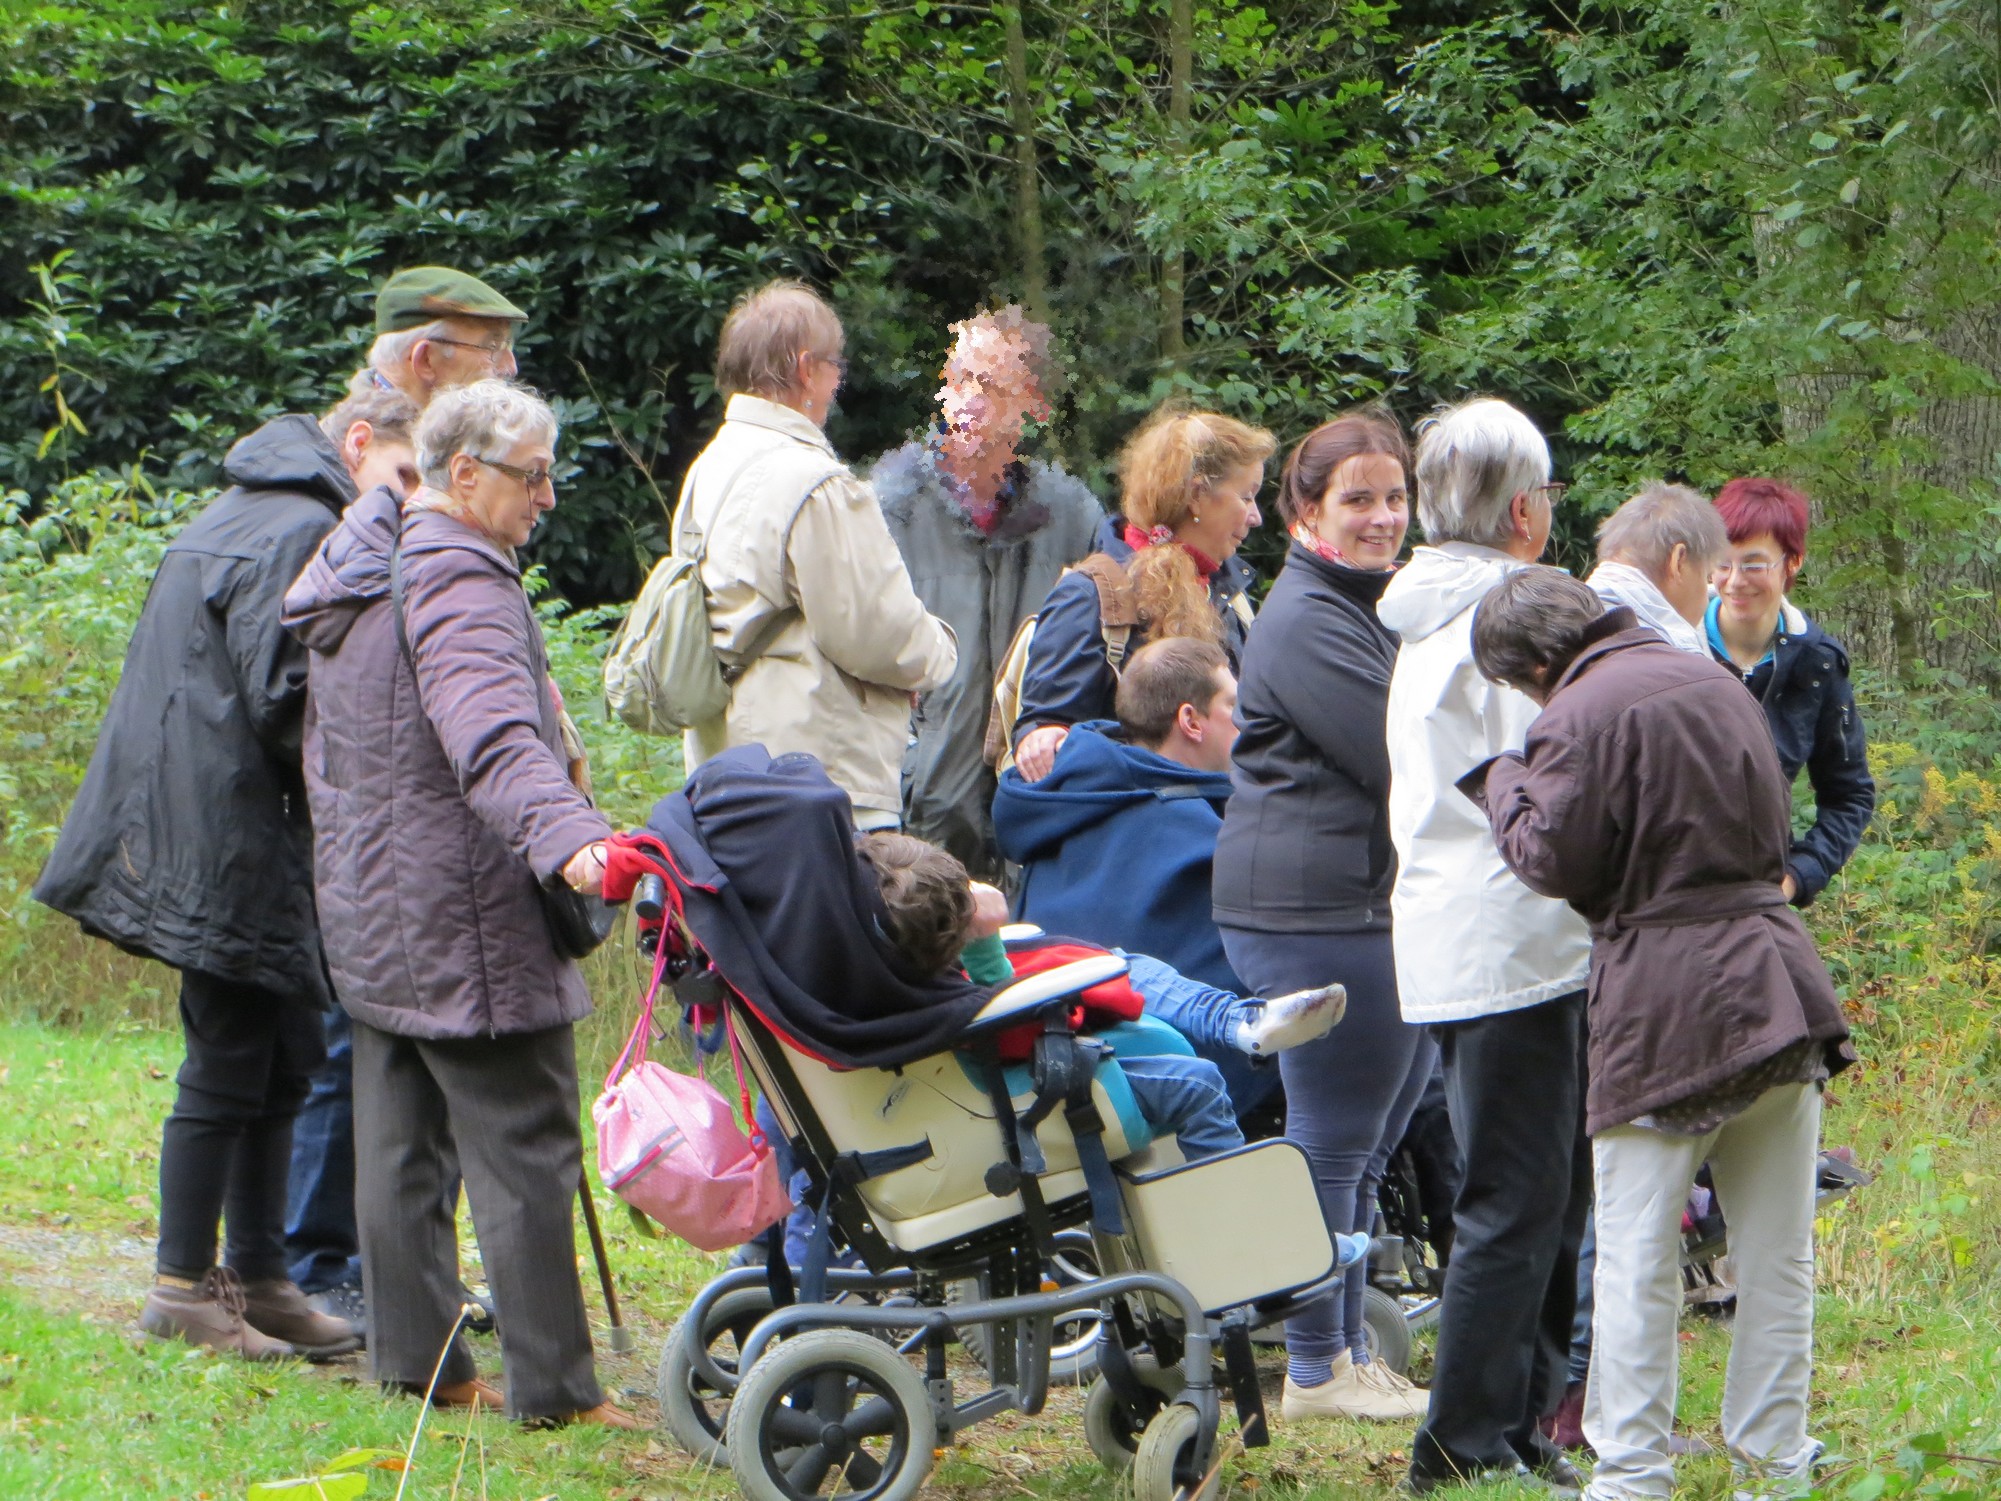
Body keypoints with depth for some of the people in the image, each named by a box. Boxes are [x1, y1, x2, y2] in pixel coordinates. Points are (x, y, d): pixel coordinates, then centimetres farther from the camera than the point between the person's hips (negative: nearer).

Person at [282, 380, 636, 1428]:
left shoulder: (359, 567, 15)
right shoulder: (455, 580, -17)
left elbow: (325, 753, 25)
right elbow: (491, 733, -35)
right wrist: (566, 833, -49)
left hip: (367, 915, 10)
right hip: (467, 927, -10)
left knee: (399, 1143, 13)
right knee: (524, 1148, -6)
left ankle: (414, 1354, 18)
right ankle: (552, 1388, -5)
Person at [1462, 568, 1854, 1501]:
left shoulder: (1577, 717, -11)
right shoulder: (1713, 683, 14)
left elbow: (1556, 861, -8)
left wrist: (1505, 785, 8)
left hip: (1665, 1006, -7)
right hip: (1779, 988, 7)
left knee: (1637, 1256, 2)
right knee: (1778, 1256, 10)